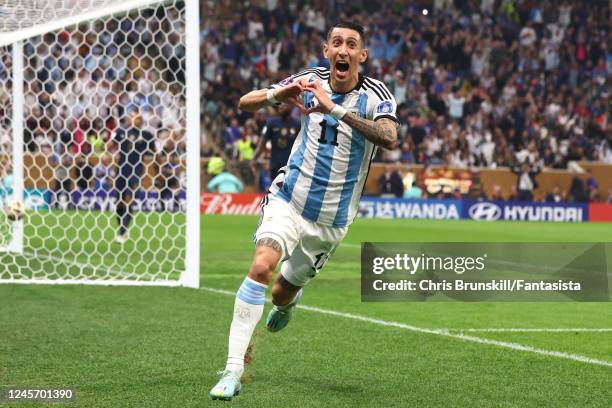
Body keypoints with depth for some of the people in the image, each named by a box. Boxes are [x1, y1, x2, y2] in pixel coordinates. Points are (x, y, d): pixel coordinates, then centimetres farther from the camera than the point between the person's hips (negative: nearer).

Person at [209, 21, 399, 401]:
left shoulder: (376, 94, -12)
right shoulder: (310, 80, -4)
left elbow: (389, 138, -33)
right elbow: (245, 102, 1)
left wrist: (335, 109, -41)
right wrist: (276, 95, -22)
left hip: (332, 219, 0)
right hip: (289, 198, 0)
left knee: (282, 293, 14)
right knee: (262, 266, -26)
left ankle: (288, 301, 56)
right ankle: (233, 370, -25)